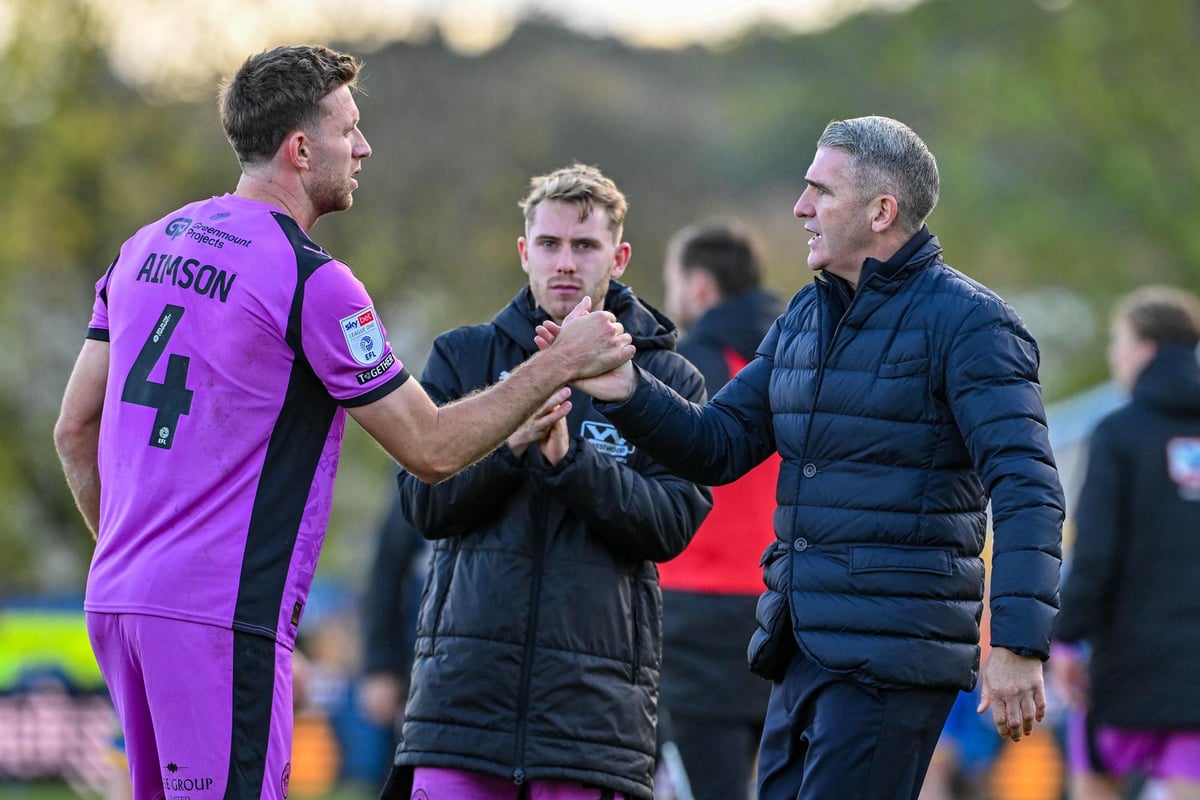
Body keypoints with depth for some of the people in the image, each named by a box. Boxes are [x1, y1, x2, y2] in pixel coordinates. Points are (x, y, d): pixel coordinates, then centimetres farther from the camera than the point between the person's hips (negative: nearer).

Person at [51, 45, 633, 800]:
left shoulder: (149, 247, 12)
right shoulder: (311, 279, -12)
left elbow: (75, 428, 17)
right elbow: (431, 448, -7)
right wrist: (563, 363, 0)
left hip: (118, 596, 8)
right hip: (219, 615, -8)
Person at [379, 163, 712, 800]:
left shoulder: (667, 381, 9)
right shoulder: (464, 357, 12)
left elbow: (671, 524, -4)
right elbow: (424, 503, 2)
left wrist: (567, 457, -17)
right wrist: (510, 444, -15)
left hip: (595, 697, -1)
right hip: (464, 680, 1)